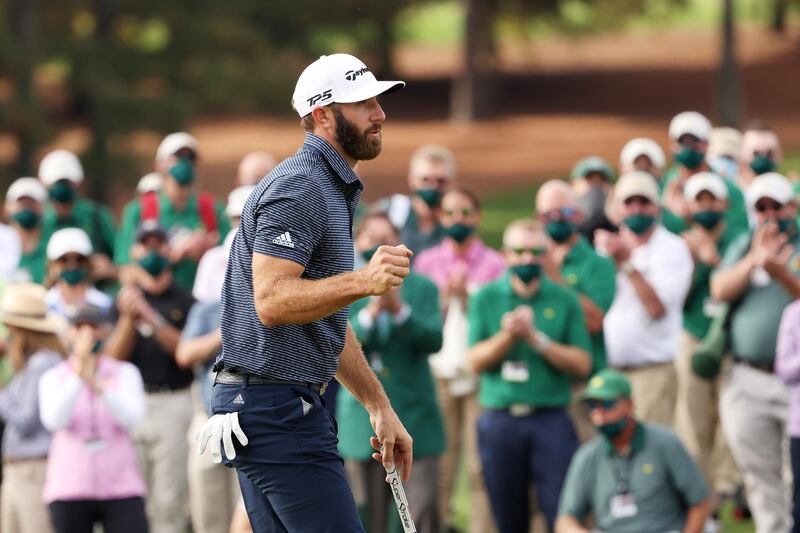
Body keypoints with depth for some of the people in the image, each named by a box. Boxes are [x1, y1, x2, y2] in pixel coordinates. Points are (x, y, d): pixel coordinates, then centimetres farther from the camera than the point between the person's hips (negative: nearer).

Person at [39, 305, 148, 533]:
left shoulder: (126, 373, 3)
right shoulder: (53, 378, 3)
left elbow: (131, 417, -15)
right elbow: (55, 420, -17)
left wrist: (95, 384, -29)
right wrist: (78, 376, -28)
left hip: (120, 487, 0)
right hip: (70, 489, 0)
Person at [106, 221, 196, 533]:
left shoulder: (185, 302, 6)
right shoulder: (125, 300, 13)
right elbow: (115, 356, 4)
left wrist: (152, 319, -16)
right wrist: (129, 317, -12)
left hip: (173, 404, -2)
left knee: (170, 499, -7)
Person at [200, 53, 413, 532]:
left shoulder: (335, 191, 21)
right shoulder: (299, 188, -13)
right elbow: (272, 302, -24)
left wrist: (381, 408, 22)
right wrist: (363, 282, -37)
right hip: (276, 407, -11)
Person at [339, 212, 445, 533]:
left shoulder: (422, 288, 6)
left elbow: (433, 339, -8)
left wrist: (399, 309, -22)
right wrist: (371, 311, -22)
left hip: (415, 421, -1)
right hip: (363, 424, 1)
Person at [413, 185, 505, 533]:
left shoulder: (493, 264, 4)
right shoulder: (426, 262, 11)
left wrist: (466, 295, -10)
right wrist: (445, 295, -7)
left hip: (481, 374, -2)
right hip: (438, 371, 2)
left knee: (480, 467, -7)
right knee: (439, 468, -1)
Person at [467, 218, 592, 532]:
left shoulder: (564, 301, 5)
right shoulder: (485, 299, 7)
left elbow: (582, 364, -1)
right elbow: (476, 361, 0)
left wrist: (537, 339, -12)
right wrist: (507, 336, -16)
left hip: (551, 420, -1)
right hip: (499, 420, 1)